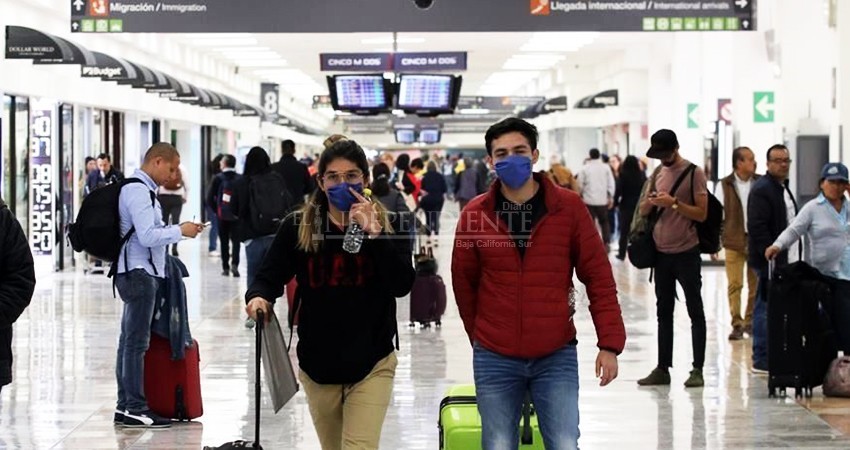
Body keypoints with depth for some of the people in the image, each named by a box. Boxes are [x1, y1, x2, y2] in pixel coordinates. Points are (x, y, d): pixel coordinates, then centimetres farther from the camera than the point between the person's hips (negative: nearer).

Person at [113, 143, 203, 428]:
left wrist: (175, 231, 9)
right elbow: (148, 236, -21)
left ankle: (125, 406, 16)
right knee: (137, 341, -8)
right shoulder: (138, 191, -14)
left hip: (139, 273, 11)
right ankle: (135, 409, -6)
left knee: (130, 340, 12)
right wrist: (180, 231, -11)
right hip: (139, 273, -11)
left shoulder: (142, 190, 18)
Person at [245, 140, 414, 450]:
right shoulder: (298, 228, -1)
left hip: (371, 365, -2)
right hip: (318, 363, 2)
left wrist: (374, 234, -22)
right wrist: (258, 297, -22)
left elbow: (402, 285, -14)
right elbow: (270, 276, 1)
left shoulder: (386, 226, -3)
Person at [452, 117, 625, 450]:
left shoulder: (569, 208, -4)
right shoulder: (475, 214, -1)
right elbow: (464, 282, 10)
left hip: (557, 357, -1)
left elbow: (599, 278, -2)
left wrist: (609, 343, -7)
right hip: (495, 360, 1)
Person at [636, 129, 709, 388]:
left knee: (695, 312, 0)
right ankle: (663, 368, 14)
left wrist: (674, 203, -21)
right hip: (662, 252, 6)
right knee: (663, 312, 9)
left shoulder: (693, 173, -6)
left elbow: (702, 213, -11)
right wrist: (649, 203, -7)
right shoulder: (659, 174, 12)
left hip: (686, 252, -6)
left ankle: (697, 369, 1)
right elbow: (643, 211, 15)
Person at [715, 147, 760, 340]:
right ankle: (736, 324, 3)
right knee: (734, 284, -3)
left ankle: (750, 322, 18)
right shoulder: (724, 186, -1)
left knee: (756, 284, 5)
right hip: (734, 241, -1)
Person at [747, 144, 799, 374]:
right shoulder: (761, 190, -11)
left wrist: (795, 256, 17)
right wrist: (772, 255, -21)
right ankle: (761, 361, -3)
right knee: (766, 309, -6)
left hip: (786, 260, 9)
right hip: (770, 260, -9)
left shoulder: (784, 189, 20)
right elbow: (757, 227, -18)